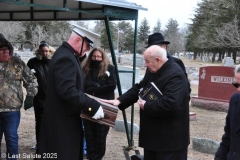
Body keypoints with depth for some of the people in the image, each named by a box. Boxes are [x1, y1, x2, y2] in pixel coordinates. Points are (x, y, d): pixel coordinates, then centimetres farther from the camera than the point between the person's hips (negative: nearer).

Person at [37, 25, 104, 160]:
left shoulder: (67, 54, 12)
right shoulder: (66, 58, -21)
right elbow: (67, 91, -30)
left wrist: (89, 101, 12)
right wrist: (93, 106, -28)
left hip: (64, 118, 11)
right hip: (63, 121, -11)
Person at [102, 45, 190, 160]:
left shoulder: (175, 75, -23)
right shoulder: (152, 71, 8)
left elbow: (170, 104, -33)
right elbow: (138, 88, 13)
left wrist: (146, 106, -19)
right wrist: (120, 101, -2)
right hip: (153, 134, 10)